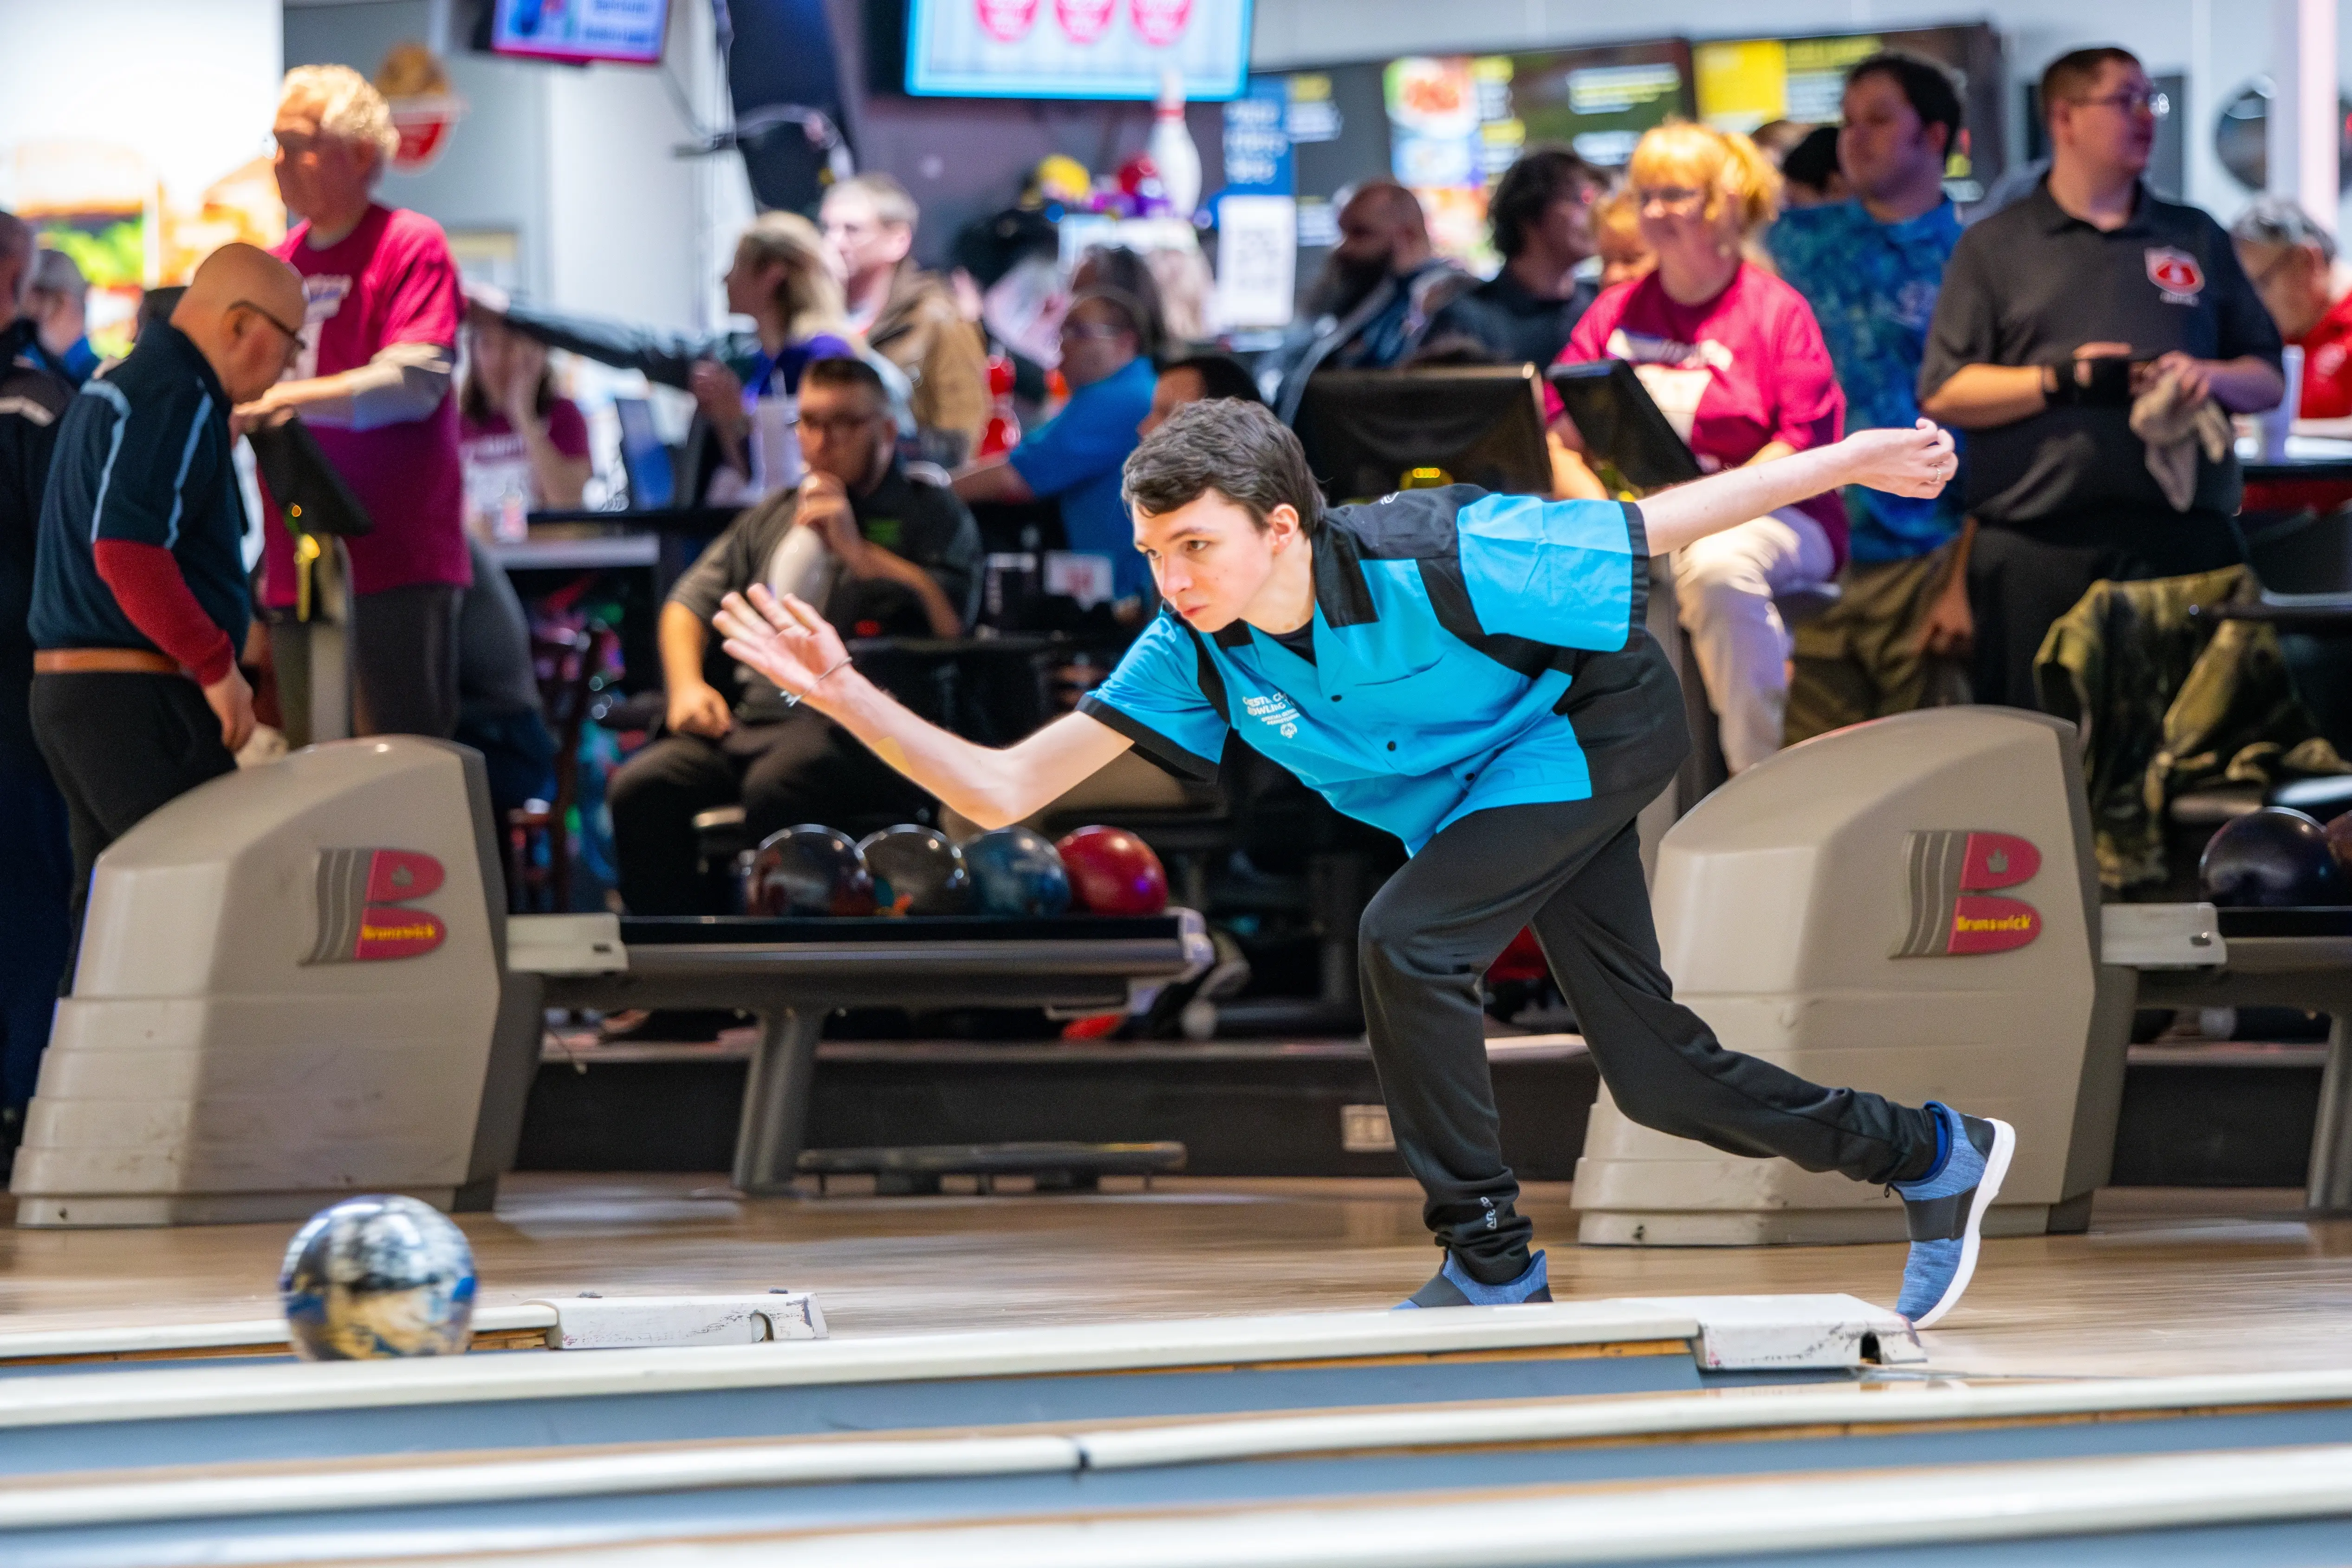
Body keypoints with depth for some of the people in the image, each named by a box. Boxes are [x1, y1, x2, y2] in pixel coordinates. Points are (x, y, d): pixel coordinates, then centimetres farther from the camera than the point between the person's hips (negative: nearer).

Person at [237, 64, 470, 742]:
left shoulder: (412, 245, -5)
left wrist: (294, 397, -26)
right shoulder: (279, 264, 16)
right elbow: (242, 378, 25)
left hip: (394, 563, -7)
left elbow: (415, 383, -17)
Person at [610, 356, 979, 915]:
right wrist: (688, 685, 7)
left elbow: (951, 618, -5)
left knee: (774, 788, -38)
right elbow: (689, 603, 27)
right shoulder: (772, 518, 28)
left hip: (859, 724, -5)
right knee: (640, 787, -22)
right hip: (747, 722, 6)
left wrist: (855, 549, -6)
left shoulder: (929, 509, 12)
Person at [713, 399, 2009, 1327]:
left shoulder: (1431, 564, -37)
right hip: (1482, 791, 6)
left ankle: (1490, 1263, -12)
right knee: (1657, 1079, 9)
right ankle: (1933, 1158, 32)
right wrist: (851, 702, -36)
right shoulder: (1197, 652, -21)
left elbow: (1651, 527, -25)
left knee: (1405, 939, -26)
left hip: (1592, 727, -6)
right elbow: (1002, 792, -22)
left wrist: (1847, 463, -20)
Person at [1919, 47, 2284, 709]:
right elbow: (1942, 394, 0)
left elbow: (2267, 379, 18)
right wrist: (2060, 381, -11)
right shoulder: (1994, 248, 9)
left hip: (2187, 539, 3)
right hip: (2038, 548, -3)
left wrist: (2209, 376, -4)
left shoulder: (2197, 238, 18)